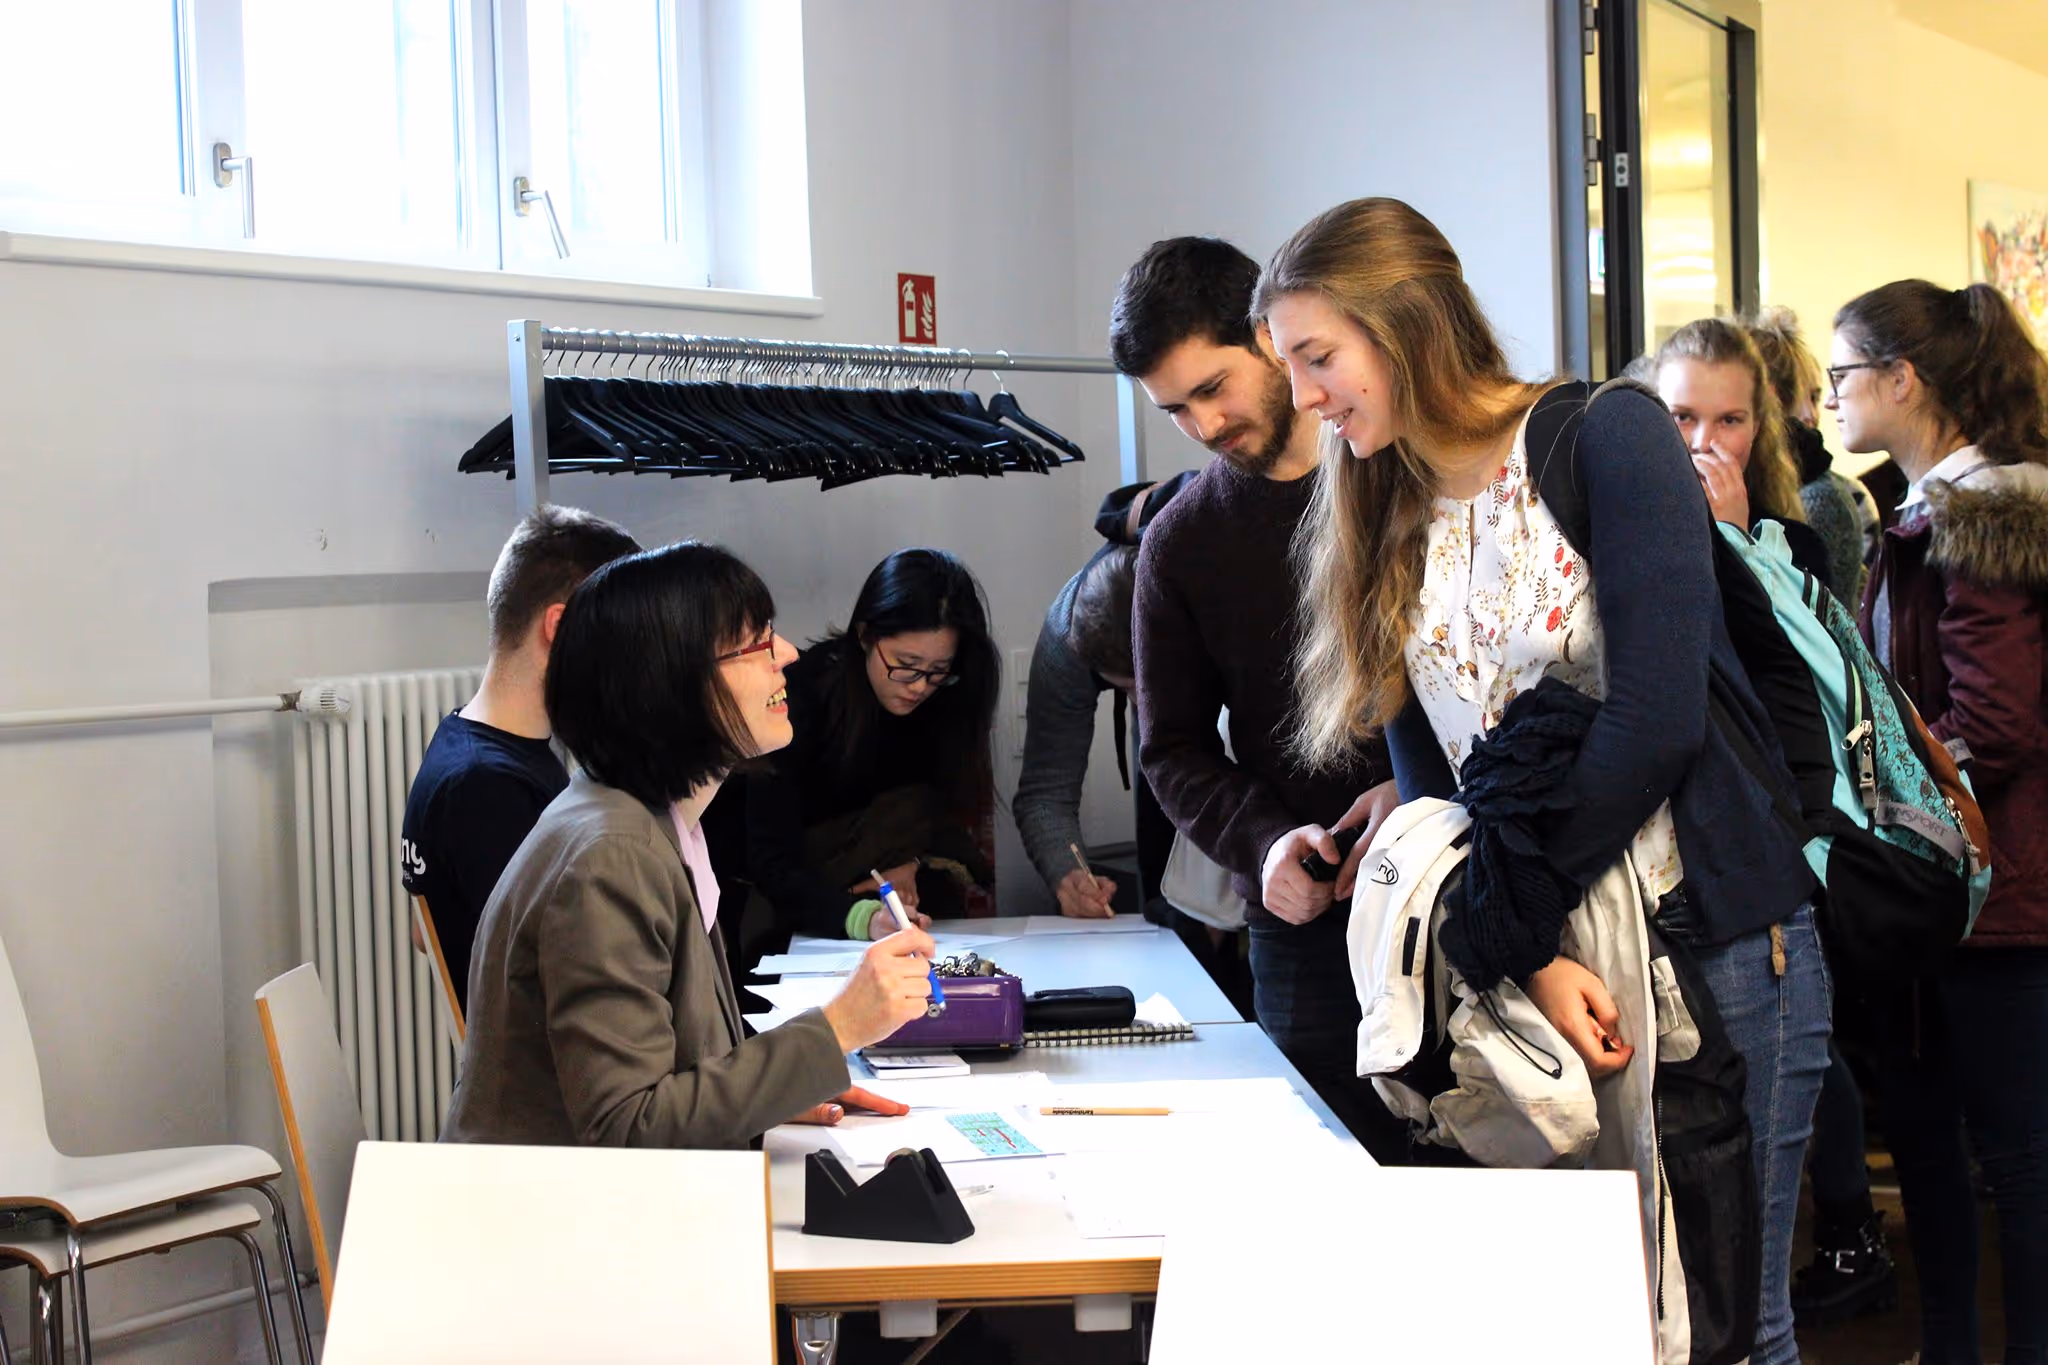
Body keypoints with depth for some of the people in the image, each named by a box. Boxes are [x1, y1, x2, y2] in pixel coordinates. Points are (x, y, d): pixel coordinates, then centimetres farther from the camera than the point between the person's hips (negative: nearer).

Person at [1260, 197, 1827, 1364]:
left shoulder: (1611, 439, -9)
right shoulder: (1382, 528, 8)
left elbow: (1657, 717, -18)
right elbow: (1434, 783, 2)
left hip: (1709, 935, -5)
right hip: (1530, 961, 5)